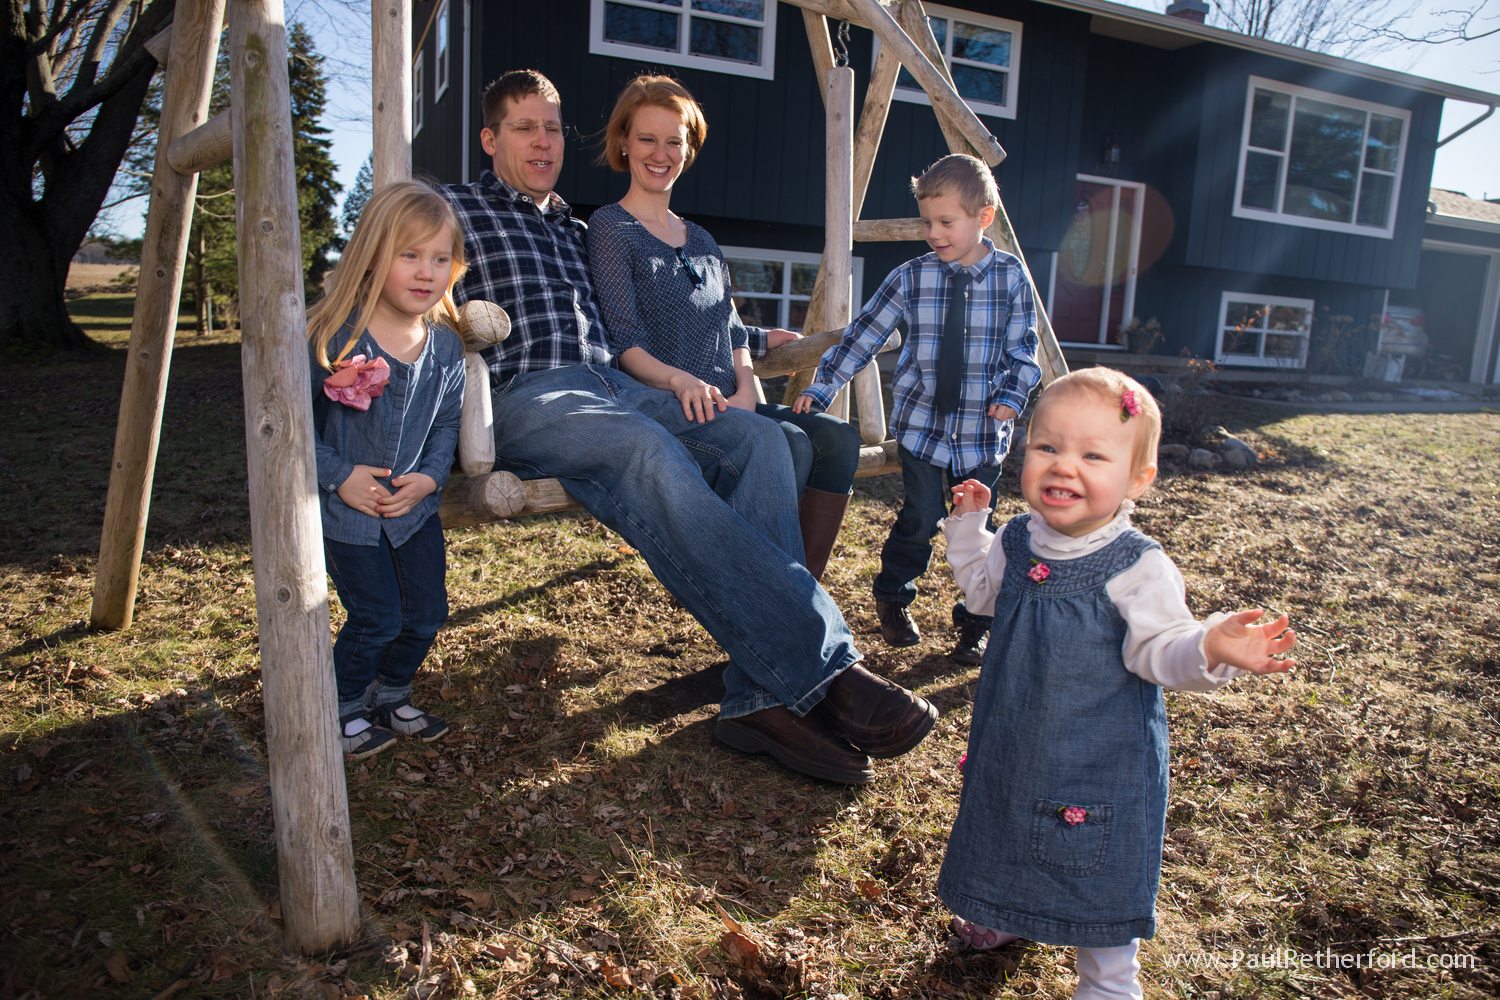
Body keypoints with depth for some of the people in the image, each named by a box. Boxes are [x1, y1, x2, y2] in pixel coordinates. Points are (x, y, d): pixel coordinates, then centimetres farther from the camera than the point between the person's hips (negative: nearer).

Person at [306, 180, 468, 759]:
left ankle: (391, 697, 35)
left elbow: (448, 421, 5)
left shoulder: (445, 344, -3)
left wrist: (430, 476, -10)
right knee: (377, 619, -3)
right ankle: (342, 709, 24)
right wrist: (339, 475, -16)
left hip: (414, 505, 5)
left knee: (427, 613, 8)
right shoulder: (334, 336, -17)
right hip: (347, 509, -5)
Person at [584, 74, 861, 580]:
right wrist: (681, 381, -28)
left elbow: (729, 330, 18)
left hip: (729, 406, 7)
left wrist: (746, 389, -3)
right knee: (788, 444, -29)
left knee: (838, 438, -16)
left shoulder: (702, 241, 22)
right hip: (663, 408, -7)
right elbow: (626, 345, -9)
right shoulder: (610, 229, 1)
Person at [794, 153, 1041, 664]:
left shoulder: (1012, 277, -1)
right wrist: (820, 388, -5)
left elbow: (1023, 348, 4)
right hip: (921, 423, 0)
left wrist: (1011, 395, -11)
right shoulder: (910, 278, -2)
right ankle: (892, 599, 27)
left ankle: (975, 625, 24)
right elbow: (863, 335, -1)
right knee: (920, 519, -1)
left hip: (982, 430, 1)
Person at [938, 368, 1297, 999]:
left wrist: (1210, 648, -42)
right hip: (1013, 739, 6)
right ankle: (1008, 916, 56)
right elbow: (982, 591, 14)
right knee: (1005, 829, 27)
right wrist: (969, 524, 11)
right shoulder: (1016, 541, -5)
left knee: (1102, 872, 11)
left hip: (1101, 757, -6)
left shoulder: (1138, 568, -22)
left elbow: (1157, 651, -23)